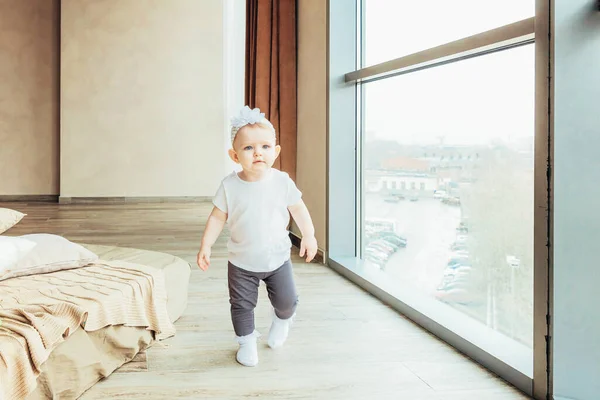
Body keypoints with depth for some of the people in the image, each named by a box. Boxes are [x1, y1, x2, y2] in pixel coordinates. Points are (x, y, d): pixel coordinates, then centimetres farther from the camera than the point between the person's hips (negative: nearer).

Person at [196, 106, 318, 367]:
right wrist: (205, 246, -7)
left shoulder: (282, 182, -14)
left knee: (287, 301, 8)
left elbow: (298, 209, -1)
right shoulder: (229, 186, -14)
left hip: (277, 258, 0)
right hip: (241, 263, 0)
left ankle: (282, 321, 43)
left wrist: (309, 236, -1)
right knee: (241, 305, 7)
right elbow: (217, 217, -5)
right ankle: (247, 341, 31)